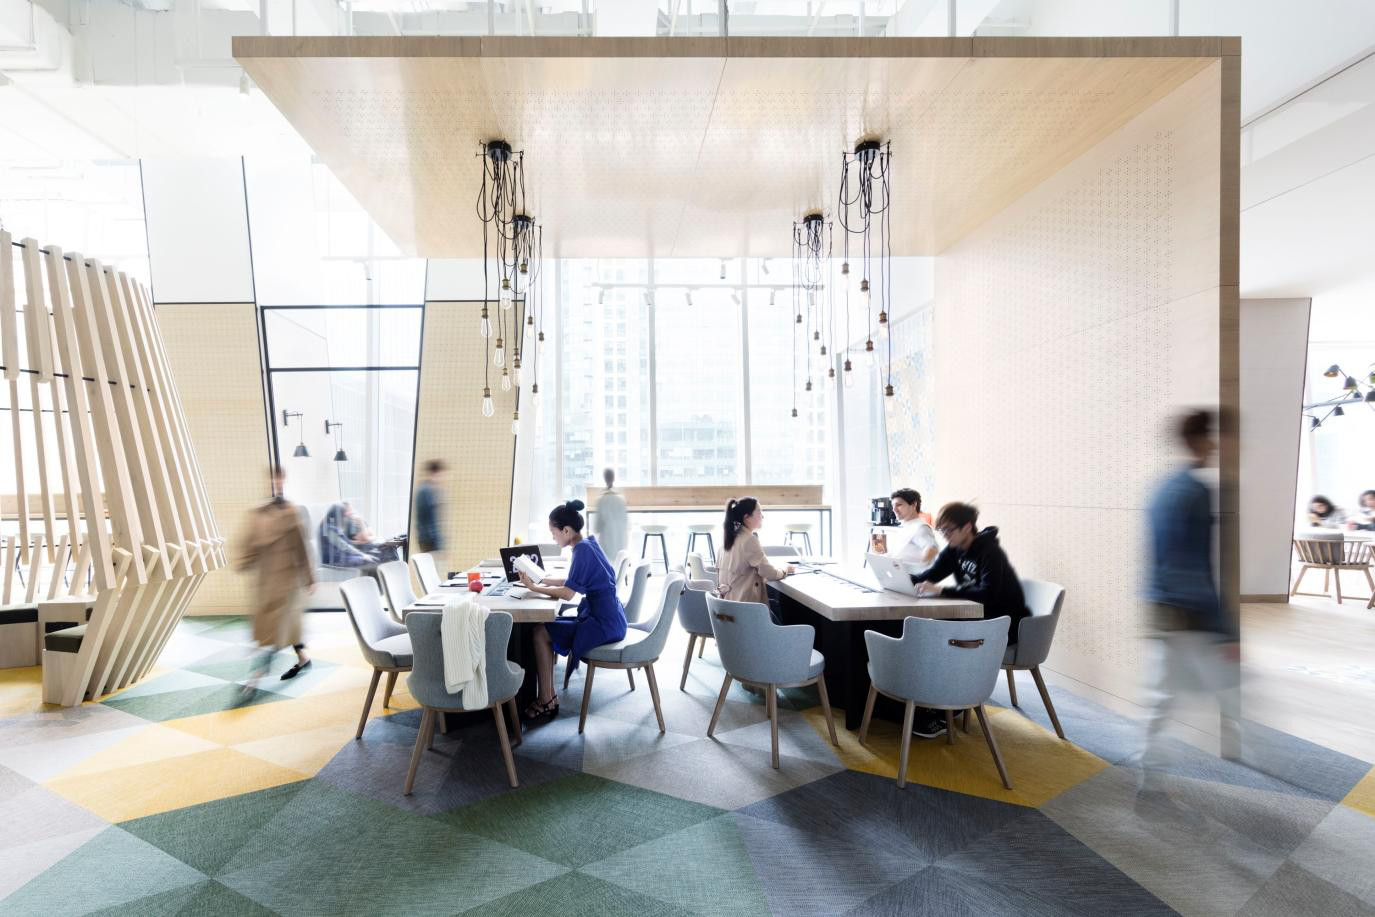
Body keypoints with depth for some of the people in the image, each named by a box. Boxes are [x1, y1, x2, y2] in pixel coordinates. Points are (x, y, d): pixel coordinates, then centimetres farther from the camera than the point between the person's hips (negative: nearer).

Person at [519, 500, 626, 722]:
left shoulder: (583, 550, -18)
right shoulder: (588, 543, 10)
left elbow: (568, 593, -19)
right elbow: (573, 582, 18)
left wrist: (534, 587, -8)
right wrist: (543, 579, 11)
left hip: (604, 625, -10)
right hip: (610, 619, 10)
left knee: (540, 633, -6)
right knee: (547, 625, 13)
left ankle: (546, 702, 4)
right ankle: (547, 696, 16)